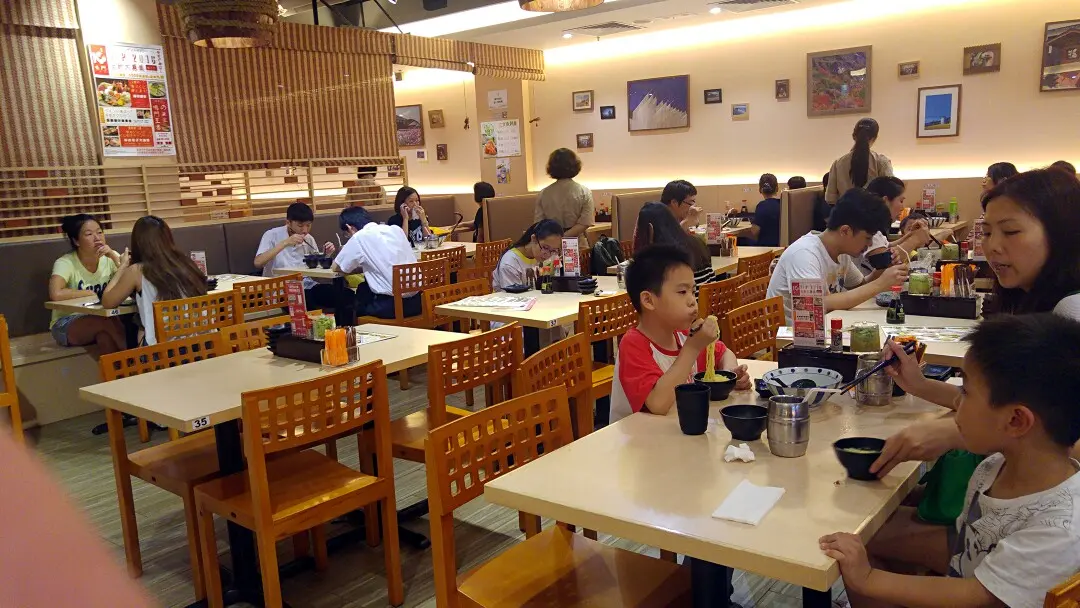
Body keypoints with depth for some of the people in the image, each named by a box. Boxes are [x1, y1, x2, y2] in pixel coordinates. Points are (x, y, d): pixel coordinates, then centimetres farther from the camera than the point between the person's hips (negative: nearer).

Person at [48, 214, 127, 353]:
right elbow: (55, 294, -32)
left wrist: (114, 257, -21)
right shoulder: (65, 263, -15)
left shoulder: (109, 258, -2)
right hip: (66, 325, -3)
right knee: (107, 322, -32)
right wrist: (88, 293, -18)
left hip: (101, 319, 3)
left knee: (106, 334, -32)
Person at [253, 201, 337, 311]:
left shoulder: (309, 239, 11)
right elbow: (258, 263, -19)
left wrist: (326, 254, -1)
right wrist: (284, 243, -23)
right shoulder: (272, 235, -4)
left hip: (307, 286, 5)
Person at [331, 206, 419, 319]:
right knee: (364, 288, 29)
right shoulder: (396, 229, 11)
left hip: (393, 305, -6)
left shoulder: (359, 237, -5)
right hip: (416, 300, 6)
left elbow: (336, 268, 9)